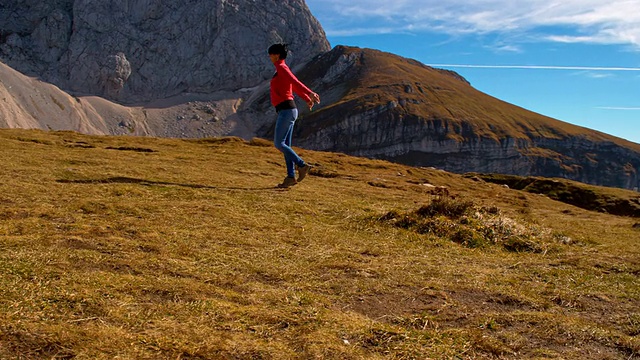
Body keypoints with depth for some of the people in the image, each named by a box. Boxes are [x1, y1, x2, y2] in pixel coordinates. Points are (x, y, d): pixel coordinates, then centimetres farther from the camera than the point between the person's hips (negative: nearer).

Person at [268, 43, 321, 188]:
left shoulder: (281, 68, -9)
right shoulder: (282, 69, 20)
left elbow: (295, 82, -24)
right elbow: (295, 86, 31)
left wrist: (310, 93, -34)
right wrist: (307, 99, 42)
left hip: (286, 111, -10)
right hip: (288, 111, 10)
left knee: (278, 143, -8)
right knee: (285, 144, 7)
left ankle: (302, 165, -7)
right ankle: (291, 177, 7)